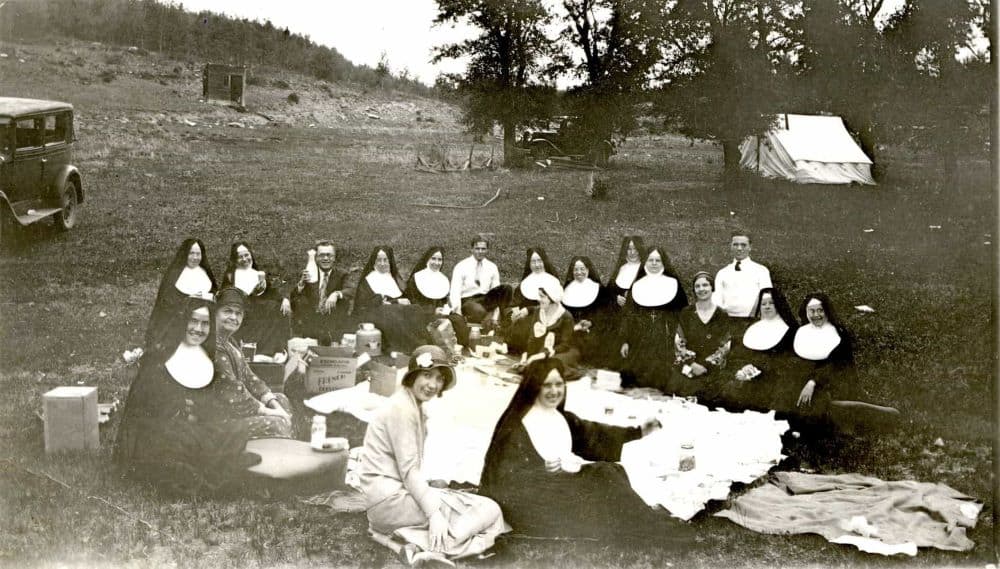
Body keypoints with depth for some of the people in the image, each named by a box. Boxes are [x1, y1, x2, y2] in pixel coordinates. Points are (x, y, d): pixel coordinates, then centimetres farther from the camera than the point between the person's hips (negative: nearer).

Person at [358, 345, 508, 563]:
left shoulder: (414, 405, 18)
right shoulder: (402, 407, -12)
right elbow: (408, 469, -18)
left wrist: (433, 504, 4)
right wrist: (433, 512, -22)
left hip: (401, 490, 10)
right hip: (390, 497, -10)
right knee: (487, 511, -12)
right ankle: (427, 548, -20)